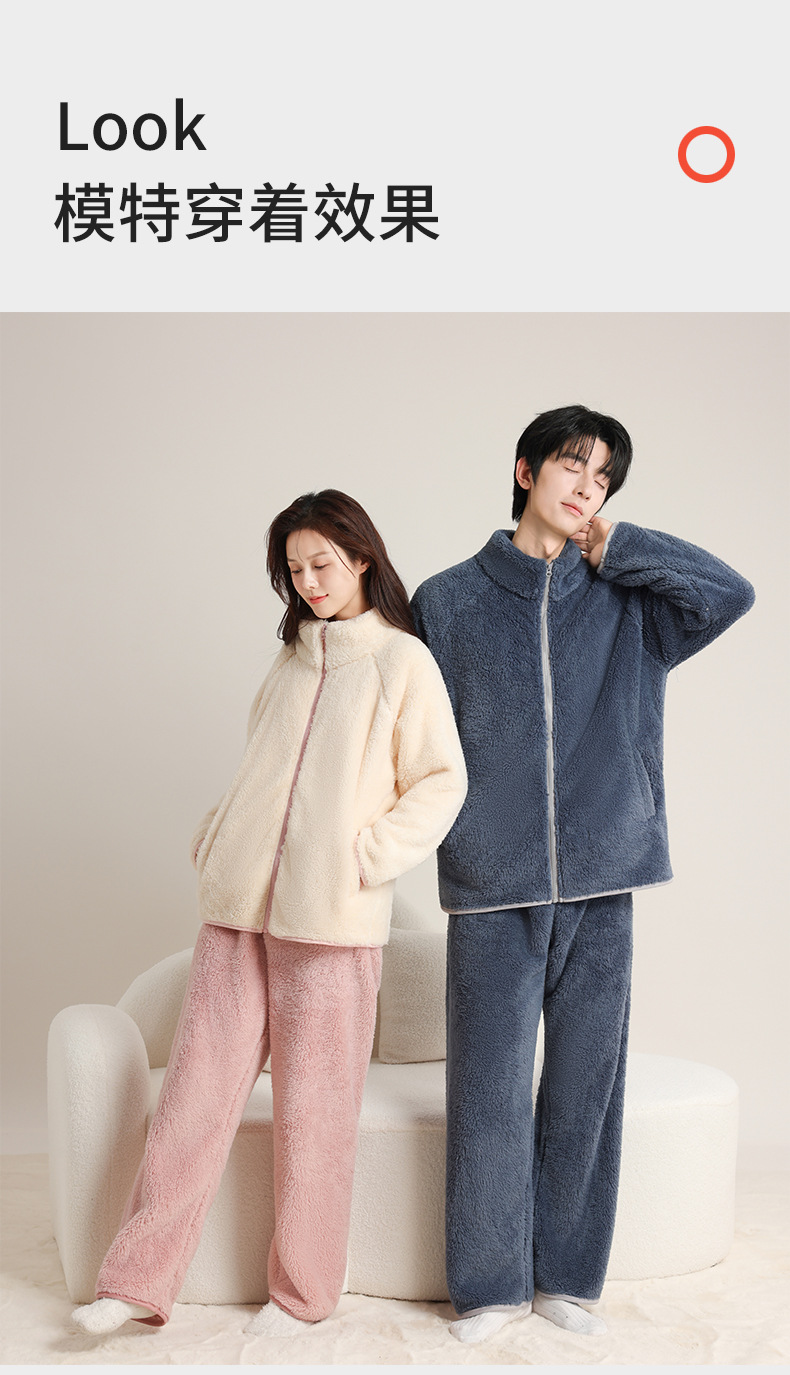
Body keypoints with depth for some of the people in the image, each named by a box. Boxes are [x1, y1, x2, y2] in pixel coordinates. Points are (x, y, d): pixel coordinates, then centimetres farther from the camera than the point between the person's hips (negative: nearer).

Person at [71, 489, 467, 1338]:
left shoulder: (402, 660, -2)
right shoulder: (293, 658, 16)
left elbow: (441, 783, -4)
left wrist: (367, 856, -11)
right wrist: (217, 833, 10)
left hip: (330, 919, -5)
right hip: (239, 905, 5)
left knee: (312, 1109, 3)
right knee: (196, 1086, 5)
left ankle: (302, 1291, 19)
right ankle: (139, 1279, 13)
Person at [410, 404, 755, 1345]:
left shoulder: (627, 604, 9)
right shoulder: (447, 602, 6)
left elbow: (732, 593, -2)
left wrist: (617, 548, -3)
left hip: (599, 884, 2)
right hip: (491, 886, -1)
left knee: (585, 1088, 10)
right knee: (491, 1092, 2)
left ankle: (566, 1275, 26)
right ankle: (490, 1283, 19)